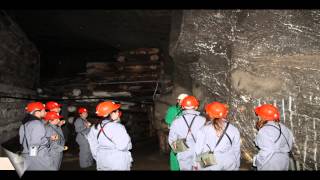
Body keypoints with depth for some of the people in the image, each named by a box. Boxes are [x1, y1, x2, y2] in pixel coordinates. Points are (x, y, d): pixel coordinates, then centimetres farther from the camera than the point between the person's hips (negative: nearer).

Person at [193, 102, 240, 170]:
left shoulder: (204, 130, -9)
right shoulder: (234, 130, -3)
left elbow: (198, 149, -3)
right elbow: (236, 151, 3)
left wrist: (196, 165, 10)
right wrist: (236, 167, 16)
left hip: (209, 166, -1)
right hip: (229, 166, 2)